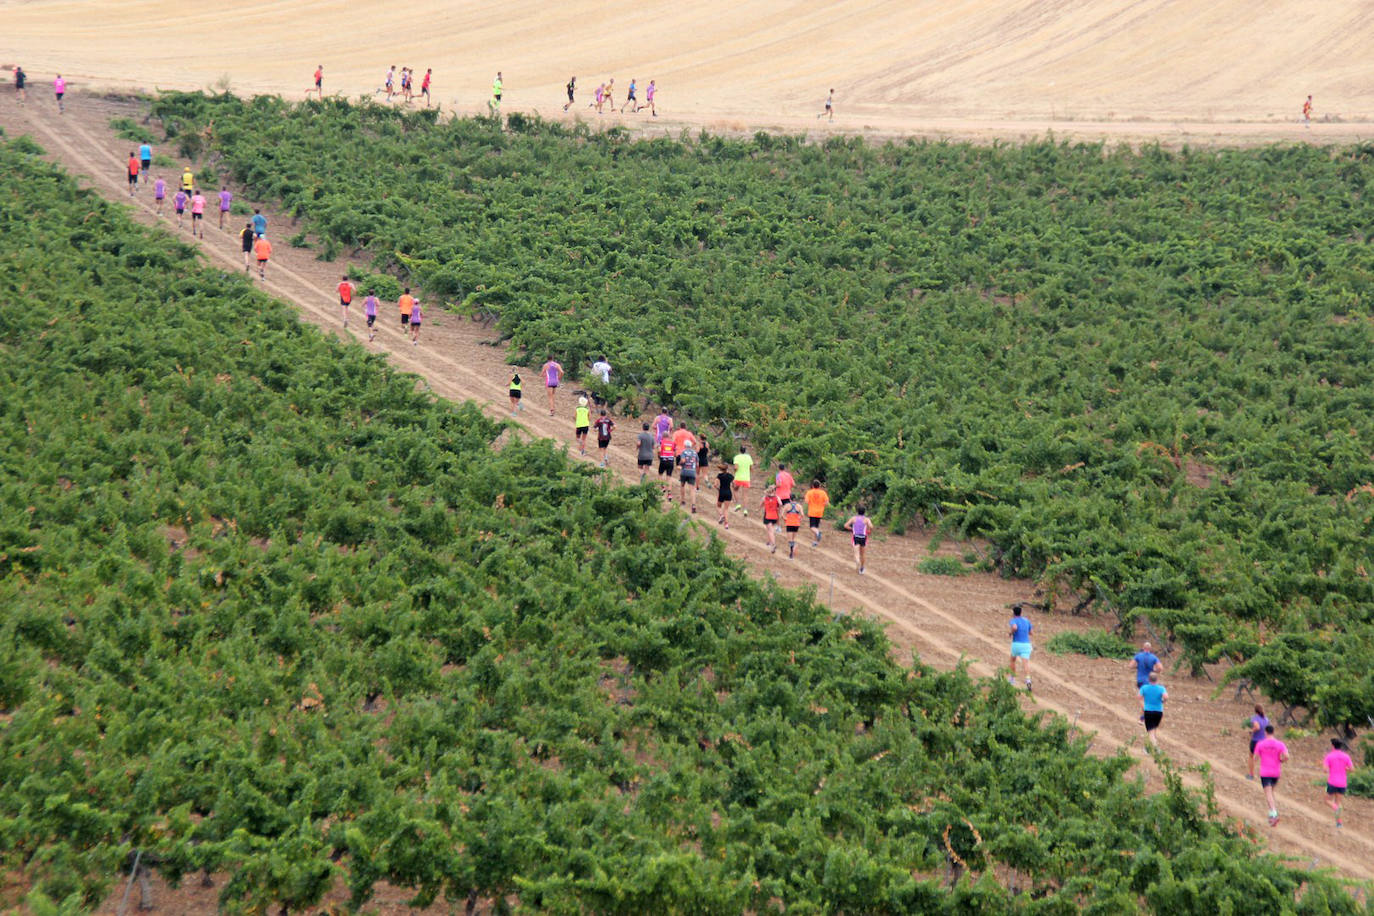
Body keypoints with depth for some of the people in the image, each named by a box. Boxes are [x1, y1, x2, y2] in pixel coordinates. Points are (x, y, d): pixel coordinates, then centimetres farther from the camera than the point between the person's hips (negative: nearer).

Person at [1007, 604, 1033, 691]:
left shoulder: (1013, 621, -3)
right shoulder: (1026, 621, 13)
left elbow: (1014, 627, -27)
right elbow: (1030, 633, 23)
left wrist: (1010, 632, -7)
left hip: (1016, 644, -2)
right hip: (1026, 644, 2)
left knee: (1013, 660, 27)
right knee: (1025, 664, -13)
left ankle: (1013, 678, 38)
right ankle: (1028, 680, -37)